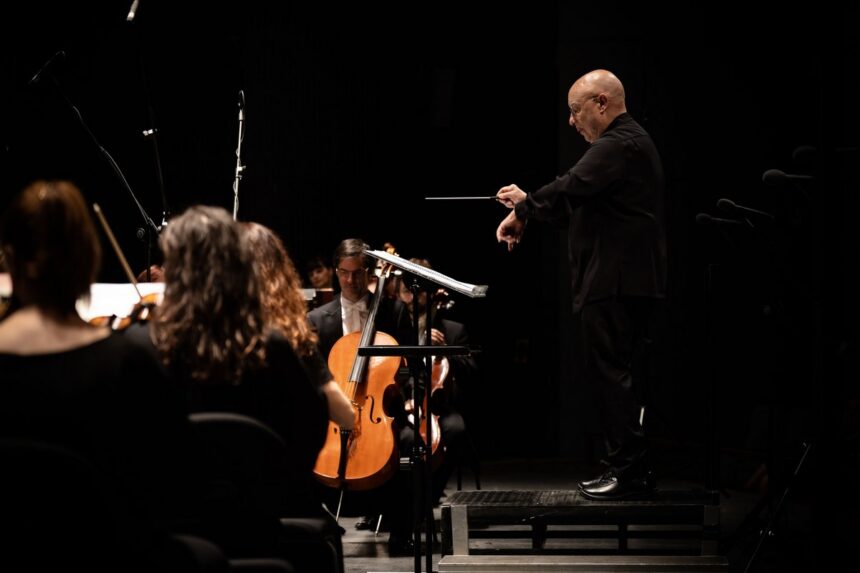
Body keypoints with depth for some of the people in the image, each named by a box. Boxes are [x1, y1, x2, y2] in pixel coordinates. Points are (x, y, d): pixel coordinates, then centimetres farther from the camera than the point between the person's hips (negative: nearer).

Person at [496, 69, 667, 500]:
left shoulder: (618, 145, -14)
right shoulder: (628, 141, 21)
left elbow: (571, 188, -23)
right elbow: (581, 199, 22)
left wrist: (523, 210, -9)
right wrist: (529, 203, 13)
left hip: (615, 283, -11)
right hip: (625, 281, 11)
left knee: (609, 373, -9)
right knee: (613, 375, 13)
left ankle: (629, 470, -7)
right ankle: (628, 469, 17)